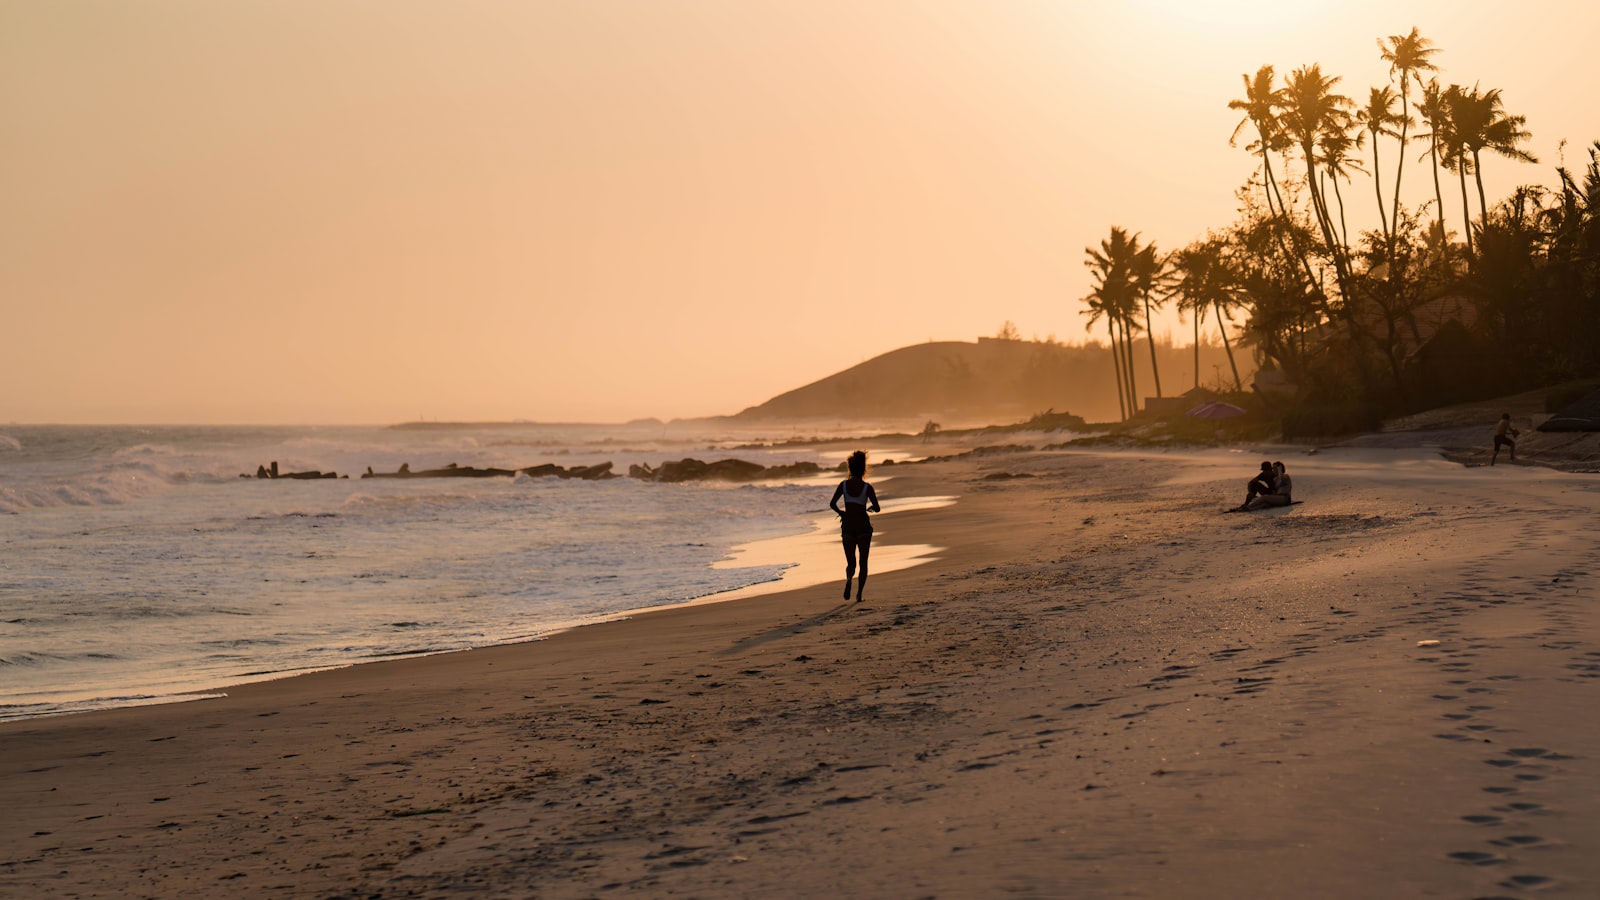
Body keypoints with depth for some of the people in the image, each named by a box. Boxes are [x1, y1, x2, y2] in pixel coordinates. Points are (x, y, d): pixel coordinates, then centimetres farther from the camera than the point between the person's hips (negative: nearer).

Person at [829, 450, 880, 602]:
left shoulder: (843, 485, -1)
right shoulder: (867, 488, -7)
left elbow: (832, 504, -4)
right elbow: (877, 508, -10)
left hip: (847, 526, 2)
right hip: (863, 525, -2)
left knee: (851, 562, 8)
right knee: (863, 562, 8)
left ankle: (849, 579, -27)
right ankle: (859, 594, -3)